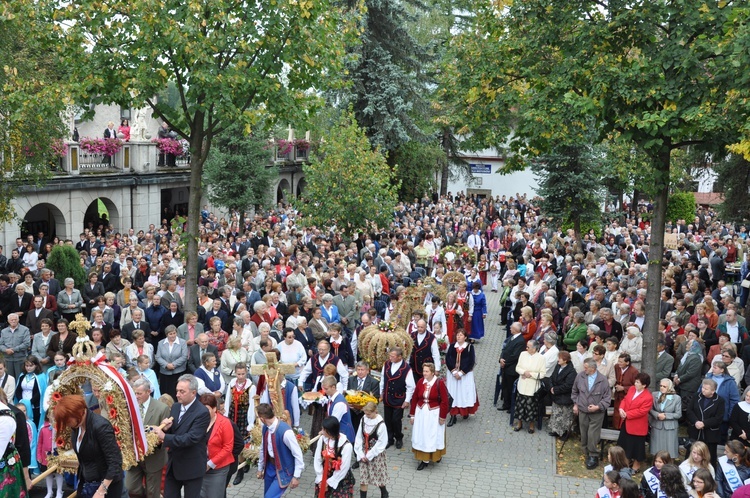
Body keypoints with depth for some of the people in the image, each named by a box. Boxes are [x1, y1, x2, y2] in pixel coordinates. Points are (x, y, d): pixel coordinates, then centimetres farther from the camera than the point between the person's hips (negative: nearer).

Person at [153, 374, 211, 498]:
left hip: (192, 467, -7)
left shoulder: (202, 412, -20)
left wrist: (165, 437, -31)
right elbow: (172, 432, 10)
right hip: (173, 464, 7)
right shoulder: (175, 407, 4)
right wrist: (166, 428, -14)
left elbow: (191, 438, -28)